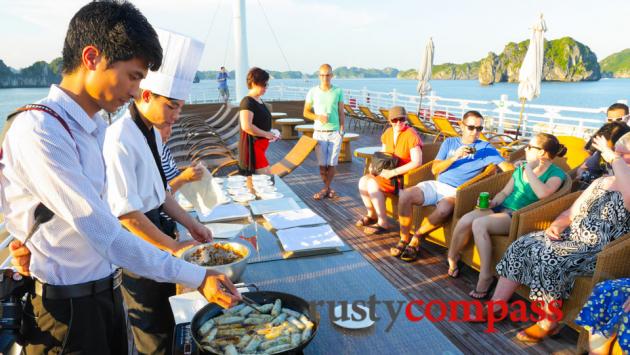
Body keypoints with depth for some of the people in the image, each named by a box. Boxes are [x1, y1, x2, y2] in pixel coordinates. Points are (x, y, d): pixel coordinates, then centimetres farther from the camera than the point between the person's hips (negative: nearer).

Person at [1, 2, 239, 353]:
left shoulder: (94, 127, 5)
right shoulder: (37, 131, -23)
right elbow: (106, 235, -27)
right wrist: (198, 278, -24)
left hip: (106, 293, 7)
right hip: (67, 308, -7)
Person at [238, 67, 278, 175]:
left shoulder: (259, 101, 15)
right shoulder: (247, 102, -16)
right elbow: (246, 126, -27)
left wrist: (271, 133, 10)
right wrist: (266, 134, -18)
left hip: (260, 145, 10)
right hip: (252, 146, -10)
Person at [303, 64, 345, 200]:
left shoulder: (338, 92, 1)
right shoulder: (313, 92, 0)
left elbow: (341, 113, 5)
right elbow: (306, 112, 5)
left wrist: (342, 131, -1)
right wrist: (318, 117, -13)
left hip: (335, 133, 0)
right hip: (319, 133, 0)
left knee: (332, 163, 1)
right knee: (322, 164, 3)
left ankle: (325, 189, 15)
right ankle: (328, 189, 19)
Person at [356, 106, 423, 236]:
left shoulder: (411, 135, -17)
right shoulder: (388, 132, 6)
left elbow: (417, 162, -26)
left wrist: (393, 172, -25)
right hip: (390, 173, 8)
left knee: (373, 184, -25)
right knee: (363, 181, -10)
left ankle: (383, 223, -14)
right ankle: (372, 215, 11)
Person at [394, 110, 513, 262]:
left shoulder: (485, 147, 6)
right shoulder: (449, 142, 15)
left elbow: (508, 168, -3)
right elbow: (435, 169, 7)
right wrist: (455, 157, -7)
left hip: (456, 192, -3)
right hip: (436, 185, 3)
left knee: (444, 210, -38)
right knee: (405, 195, -24)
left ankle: (416, 238, -11)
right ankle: (404, 239, -7)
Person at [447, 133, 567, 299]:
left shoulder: (556, 173, -3)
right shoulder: (521, 167, 17)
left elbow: (543, 193, -25)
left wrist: (529, 170, -14)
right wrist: (492, 202, -2)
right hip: (502, 208, 6)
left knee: (479, 224, -32)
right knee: (464, 221, -22)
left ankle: (485, 277, -20)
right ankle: (452, 259, 2)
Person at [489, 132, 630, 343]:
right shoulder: (601, 182, 17)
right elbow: (572, 212, 19)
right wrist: (557, 224, -3)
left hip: (598, 251, -8)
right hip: (572, 237, 8)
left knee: (547, 256, -31)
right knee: (521, 245, -11)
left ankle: (549, 323, -11)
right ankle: (495, 306, -7)